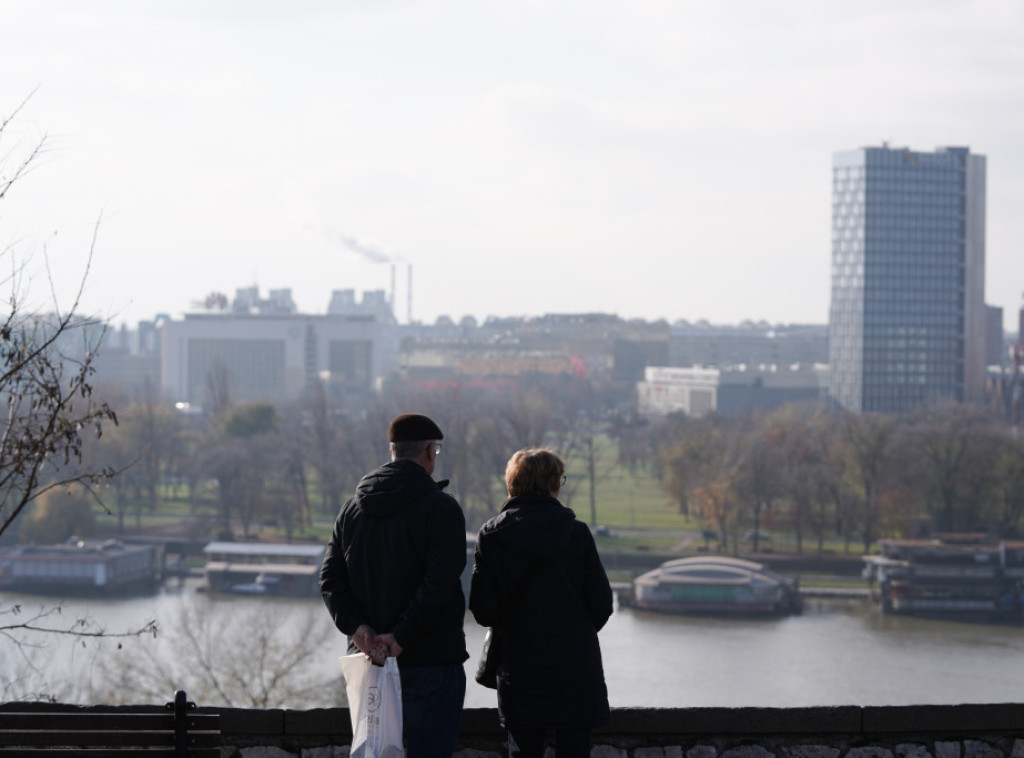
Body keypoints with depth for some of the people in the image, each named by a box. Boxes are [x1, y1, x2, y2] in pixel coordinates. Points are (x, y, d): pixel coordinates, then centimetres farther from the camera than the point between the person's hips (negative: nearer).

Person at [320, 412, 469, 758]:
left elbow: (330, 578, 4)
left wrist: (357, 627, -6)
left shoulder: (352, 509, 10)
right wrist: (401, 637, -17)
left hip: (368, 659, 6)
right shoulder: (441, 508, -9)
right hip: (430, 663, -6)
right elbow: (439, 585, -19)